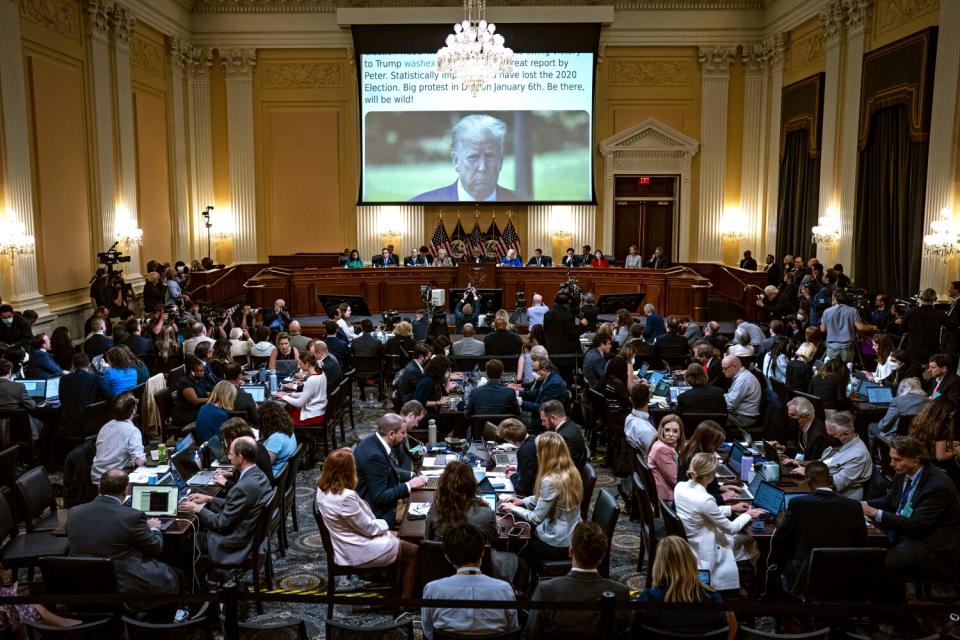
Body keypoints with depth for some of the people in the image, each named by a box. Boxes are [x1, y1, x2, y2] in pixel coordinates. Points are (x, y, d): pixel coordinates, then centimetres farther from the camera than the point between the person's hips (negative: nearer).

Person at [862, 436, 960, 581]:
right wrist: (864, 504, -7)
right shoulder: (903, 473, 1)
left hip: (933, 548, -8)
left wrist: (875, 513, -27)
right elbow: (889, 501, 14)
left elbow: (916, 525, -25)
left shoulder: (939, 485, -23)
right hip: (903, 533, 8)